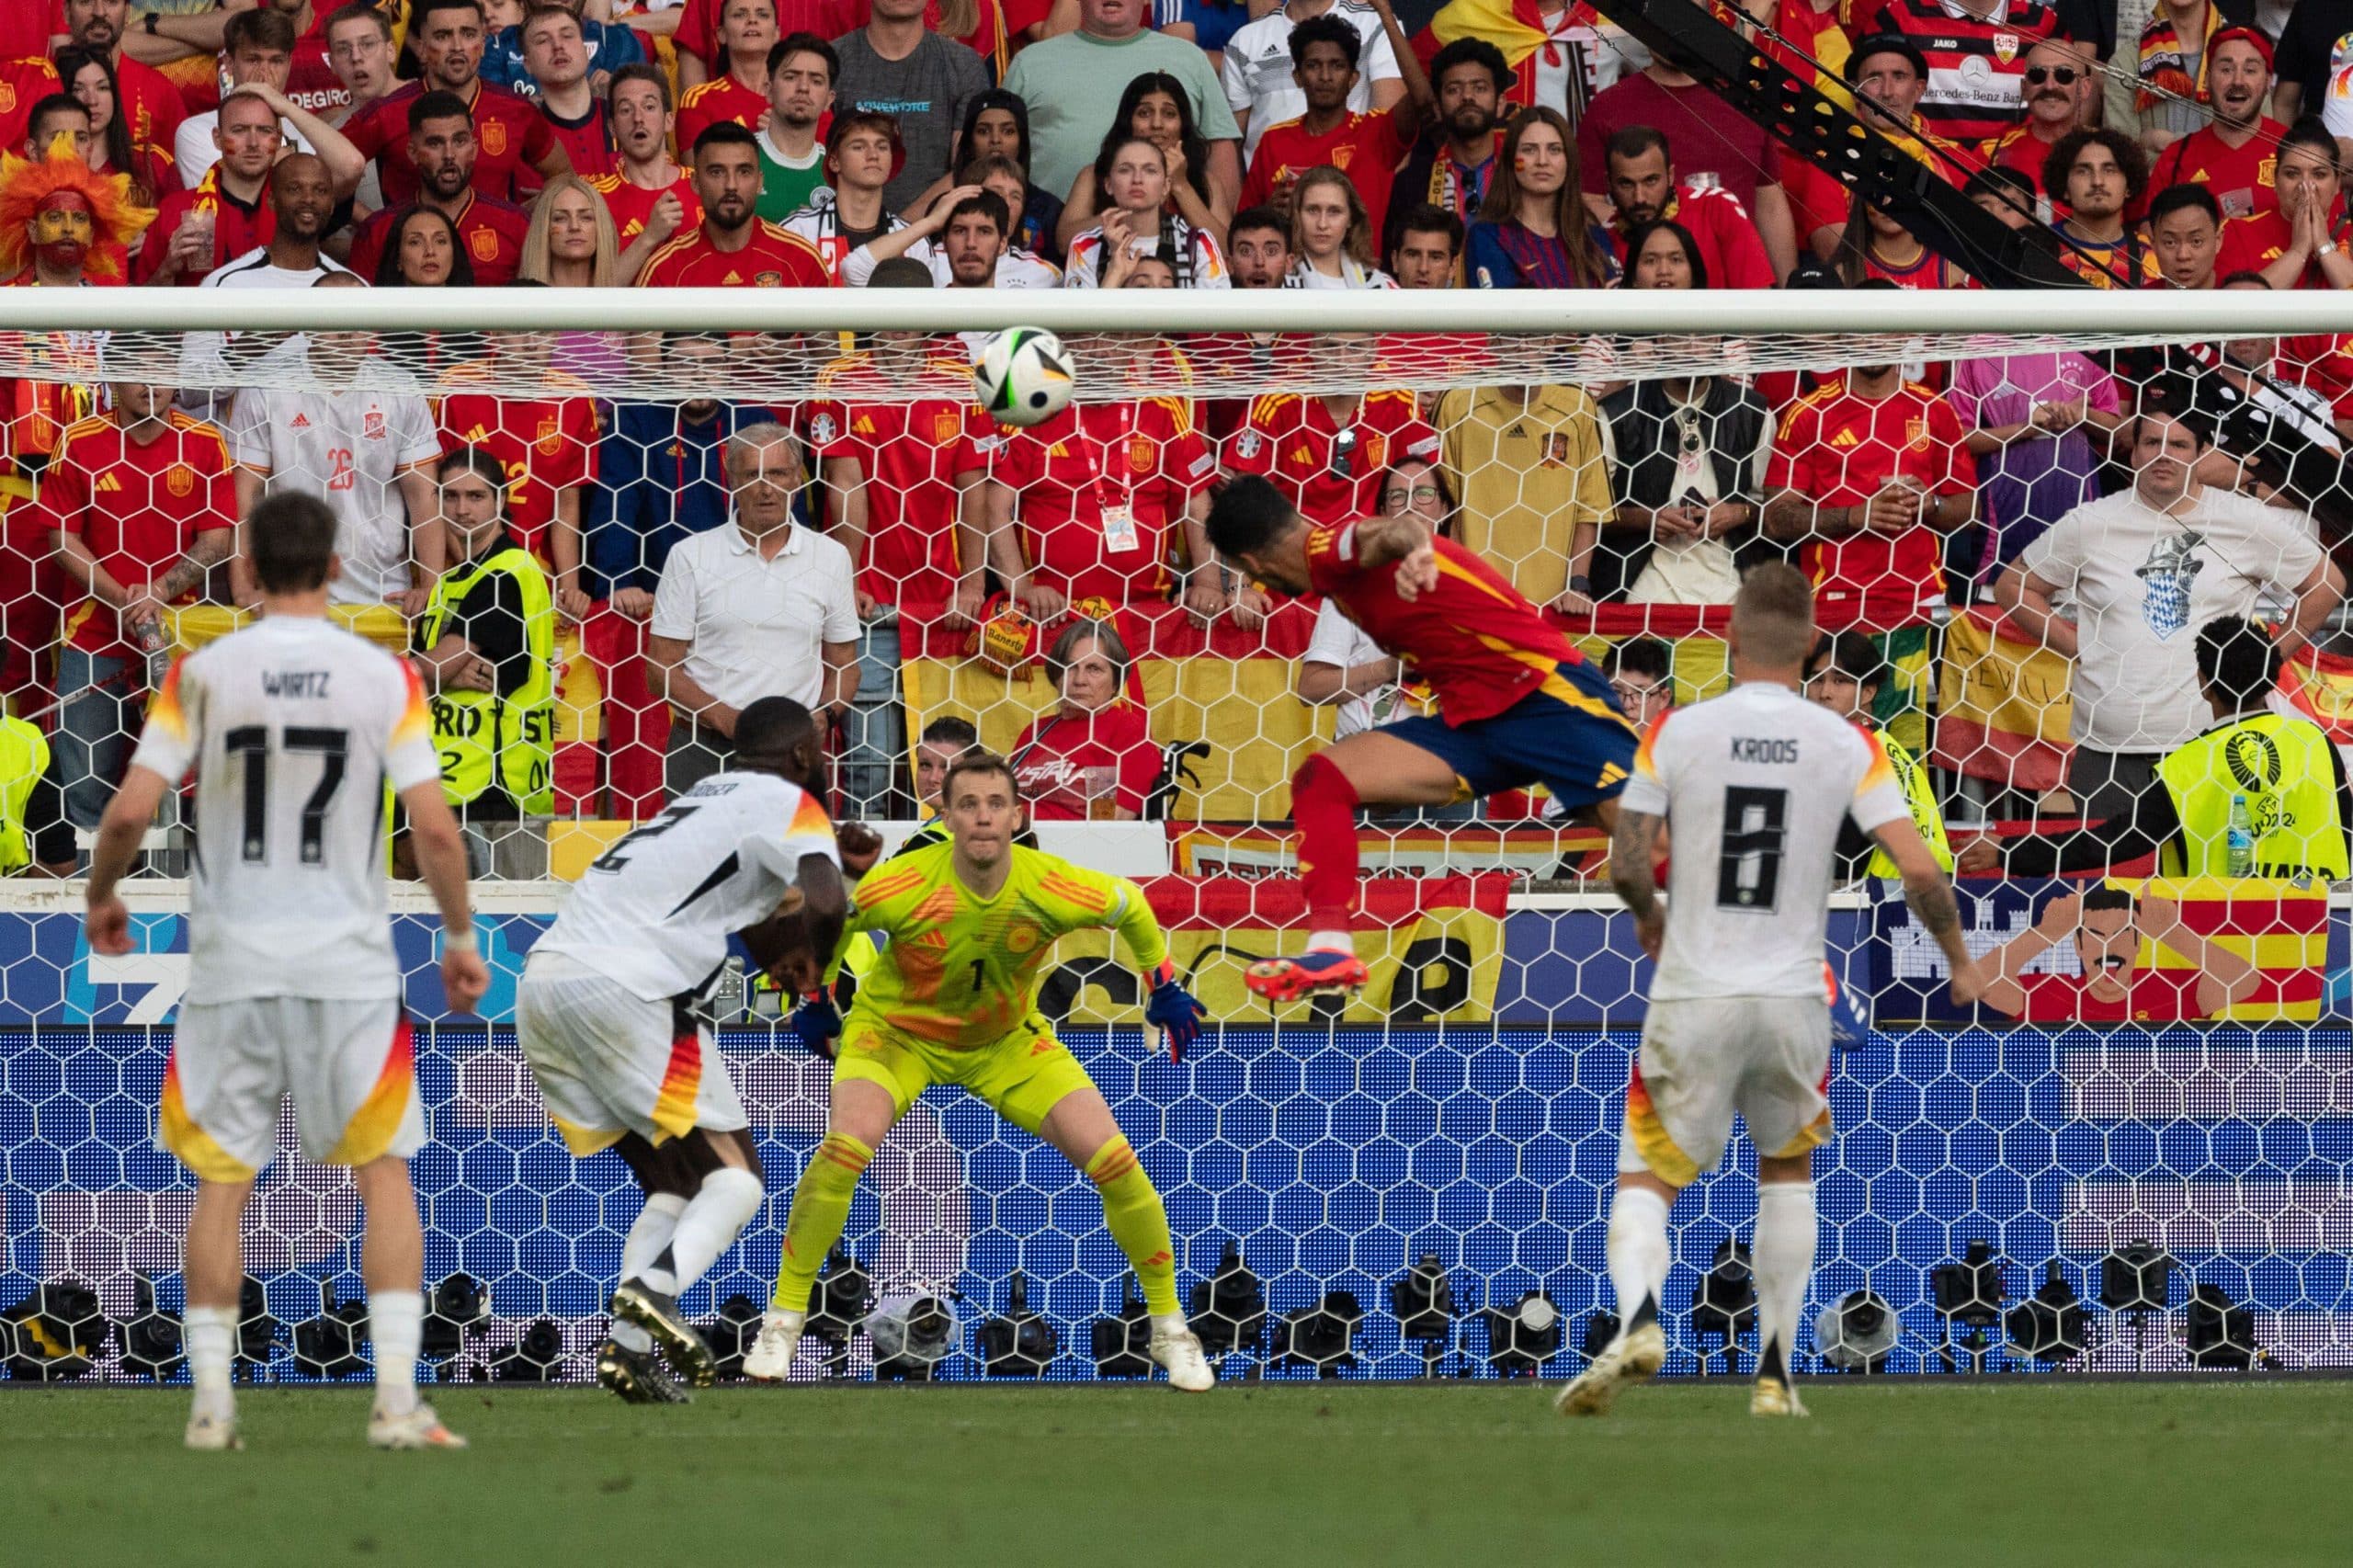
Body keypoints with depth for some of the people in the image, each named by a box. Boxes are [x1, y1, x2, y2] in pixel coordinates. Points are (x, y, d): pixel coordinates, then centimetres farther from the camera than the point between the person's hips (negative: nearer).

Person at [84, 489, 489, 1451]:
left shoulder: (202, 674, -3)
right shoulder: (383, 678, -3)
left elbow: (130, 812, -6)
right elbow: (435, 829, -5)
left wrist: (102, 895, 14)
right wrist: (461, 937, 9)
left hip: (232, 961, 1)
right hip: (349, 962, 0)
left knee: (221, 1181, 9)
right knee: (384, 1174, 6)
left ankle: (211, 1404, 6)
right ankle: (397, 1399, -4)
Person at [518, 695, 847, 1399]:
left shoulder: (708, 795, 28)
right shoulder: (786, 804, 4)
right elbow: (825, 901, -12)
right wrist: (809, 951, 6)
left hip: (542, 983, 8)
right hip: (623, 990, -8)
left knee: (672, 1184, 15)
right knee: (735, 1179, -2)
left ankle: (628, 1345, -4)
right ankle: (658, 1286, -29)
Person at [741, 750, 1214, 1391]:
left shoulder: (1053, 888, -26)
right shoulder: (902, 888, -31)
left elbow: (1131, 906, -2)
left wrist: (1164, 988, 5)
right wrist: (816, 1001, -2)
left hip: (1010, 1041, 2)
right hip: (897, 1029, -2)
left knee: (1114, 1161, -11)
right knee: (845, 1148, -30)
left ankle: (1169, 1327, 11)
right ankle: (783, 1320, -13)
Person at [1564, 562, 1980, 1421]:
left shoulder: (1677, 733, -4)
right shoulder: (1846, 745, -2)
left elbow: (1626, 868, -4)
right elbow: (1918, 871, -7)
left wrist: (1650, 915, 19)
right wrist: (1960, 959, 11)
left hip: (1694, 998, -1)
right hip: (1794, 998, 1)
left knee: (1645, 1184, 5)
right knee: (1788, 1170, 25)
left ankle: (1638, 1317, -27)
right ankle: (1775, 1370, 18)